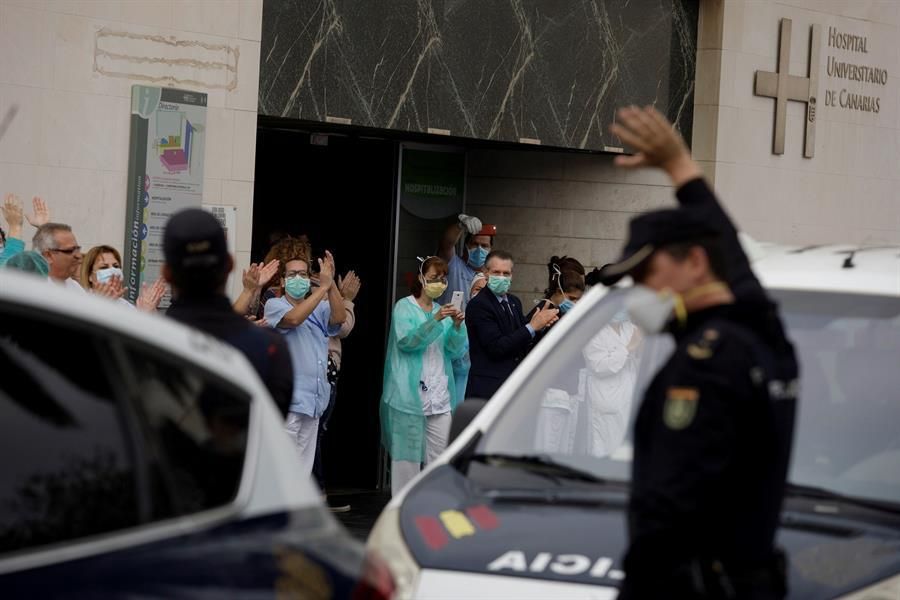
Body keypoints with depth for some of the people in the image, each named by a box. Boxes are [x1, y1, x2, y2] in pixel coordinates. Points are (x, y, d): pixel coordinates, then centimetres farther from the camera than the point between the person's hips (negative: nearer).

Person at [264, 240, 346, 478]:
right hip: (287, 400, -6)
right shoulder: (274, 305, -2)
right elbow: (294, 318, -22)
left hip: (313, 399, 6)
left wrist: (331, 282, -19)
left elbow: (340, 318, -8)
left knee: (303, 469, 11)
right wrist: (323, 286, -24)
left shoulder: (319, 308, 12)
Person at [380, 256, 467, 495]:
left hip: (439, 395, 5)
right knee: (407, 454, -5)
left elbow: (456, 351, 9)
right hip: (409, 393, -5)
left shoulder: (444, 310, 18)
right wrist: (436, 320, -24)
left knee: (441, 455, -1)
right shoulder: (405, 307, 3)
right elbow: (406, 340, -14)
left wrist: (457, 326, -9)